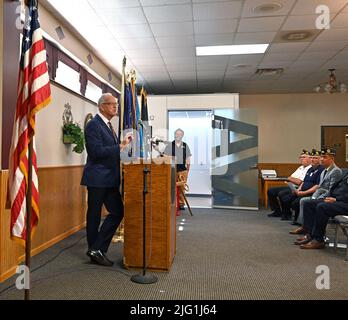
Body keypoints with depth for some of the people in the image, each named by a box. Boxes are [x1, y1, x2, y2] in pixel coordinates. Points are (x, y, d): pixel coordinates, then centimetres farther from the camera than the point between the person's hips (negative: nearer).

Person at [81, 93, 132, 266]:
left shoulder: (108, 125, 17)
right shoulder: (93, 125, -11)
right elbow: (96, 152, -21)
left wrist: (123, 144, 7)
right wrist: (120, 146, -19)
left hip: (109, 179, 9)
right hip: (97, 178, -9)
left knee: (118, 212, 7)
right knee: (94, 215, 4)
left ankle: (97, 250, 16)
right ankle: (95, 249, 19)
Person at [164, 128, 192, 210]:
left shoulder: (185, 145, 12)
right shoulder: (170, 145, 6)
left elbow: (188, 157, 14)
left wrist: (188, 166, 8)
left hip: (183, 169, 1)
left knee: (182, 187, 1)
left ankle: (181, 203, 10)